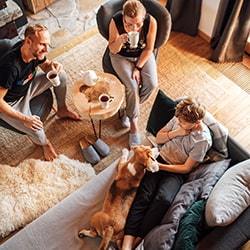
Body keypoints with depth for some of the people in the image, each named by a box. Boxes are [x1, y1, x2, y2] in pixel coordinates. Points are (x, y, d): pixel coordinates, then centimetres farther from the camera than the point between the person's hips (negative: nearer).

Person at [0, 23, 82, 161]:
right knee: (36, 130, -27)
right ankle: (44, 143, 12)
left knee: (60, 74, -3)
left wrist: (52, 65, -21)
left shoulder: (35, 51, -19)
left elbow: (45, 66, 4)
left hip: (27, 86, 7)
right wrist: (24, 119, -32)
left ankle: (62, 110, 20)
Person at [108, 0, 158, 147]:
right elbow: (113, 50, -16)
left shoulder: (151, 21, -25)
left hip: (143, 55, 2)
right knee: (132, 87, -22)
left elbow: (149, 48, -11)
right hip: (121, 57, -2)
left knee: (152, 84, -18)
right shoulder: (116, 22, -27)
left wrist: (138, 68, -15)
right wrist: (120, 41, -37)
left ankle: (130, 110, 8)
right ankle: (134, 123, -2)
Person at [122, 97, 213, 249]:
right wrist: (176, 133, -11)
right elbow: (159, 138, 8)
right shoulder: (179, 119, -1)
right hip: (160, 159, 3)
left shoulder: (203, 140, -15)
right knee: (144, 196, -22)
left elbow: (186, 168, -11)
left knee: (163, 199, -33)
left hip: (176, 172, -3)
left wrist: (159, 166, -17)